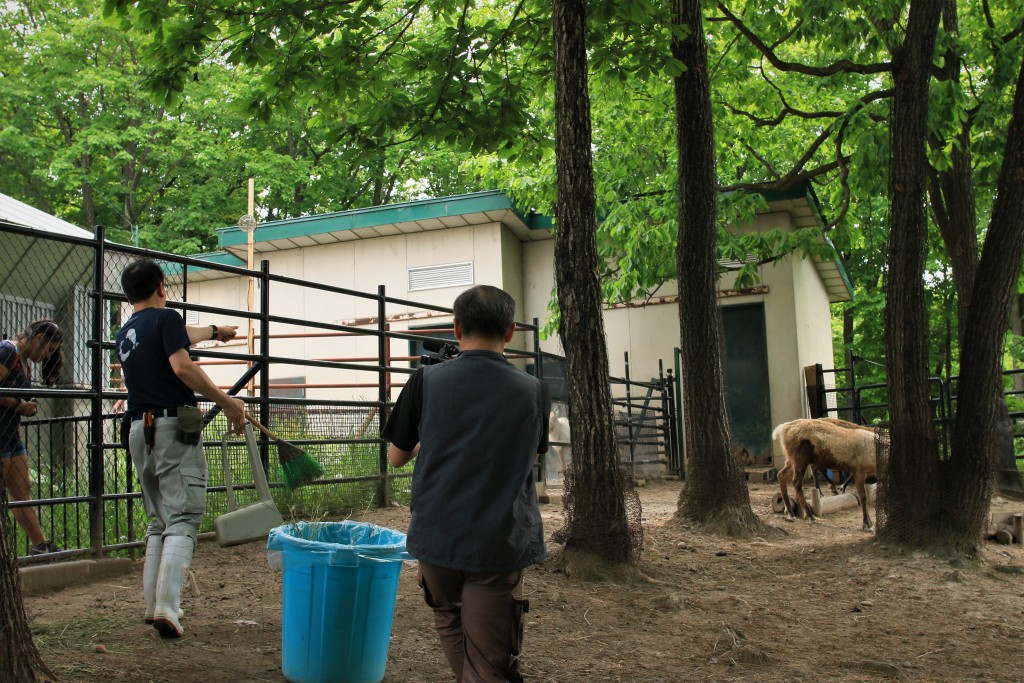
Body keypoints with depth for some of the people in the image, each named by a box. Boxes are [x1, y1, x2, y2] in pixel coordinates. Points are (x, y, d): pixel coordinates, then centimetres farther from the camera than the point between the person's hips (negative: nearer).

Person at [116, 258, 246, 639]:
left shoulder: (125, 333, 20)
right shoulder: (165, 318, -3)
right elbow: (182, 366, -18)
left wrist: (213, 332, 53)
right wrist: (226, 402, -14)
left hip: (139, 430, 8)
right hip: (174, 426, -7)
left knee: (159, 521, 16)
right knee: (182, 521, -8)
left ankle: (153, 604, 16)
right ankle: (166, 607, -18)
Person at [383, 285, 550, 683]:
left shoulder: (425, 382, -7)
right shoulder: (532, 391, -3)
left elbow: (396, 457, 4)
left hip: (436, 539, 1)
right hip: (500, 544, -1)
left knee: (450, 623, 26)